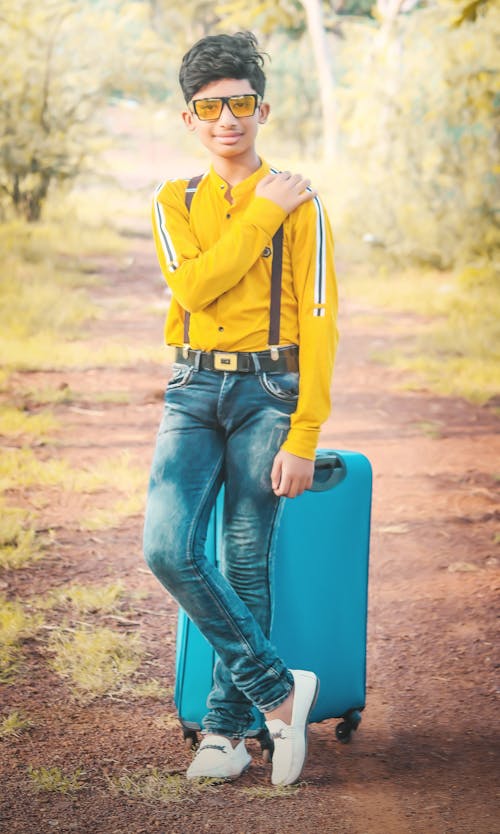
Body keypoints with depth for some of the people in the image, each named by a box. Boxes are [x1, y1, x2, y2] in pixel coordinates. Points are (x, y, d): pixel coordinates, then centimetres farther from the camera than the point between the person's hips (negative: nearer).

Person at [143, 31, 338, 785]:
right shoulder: (174, 203, 10)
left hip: (267, 392, -3)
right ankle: (280, 690, 0)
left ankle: (226, 728, 12)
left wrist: (302, 439, -11)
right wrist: (261, 215, -11)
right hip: (194, 390, 3)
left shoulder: (298, 204, 0)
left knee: (246, 566, -1)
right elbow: (192, 286, -9)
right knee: (168, 550, -13)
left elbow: (318, 324, -5)